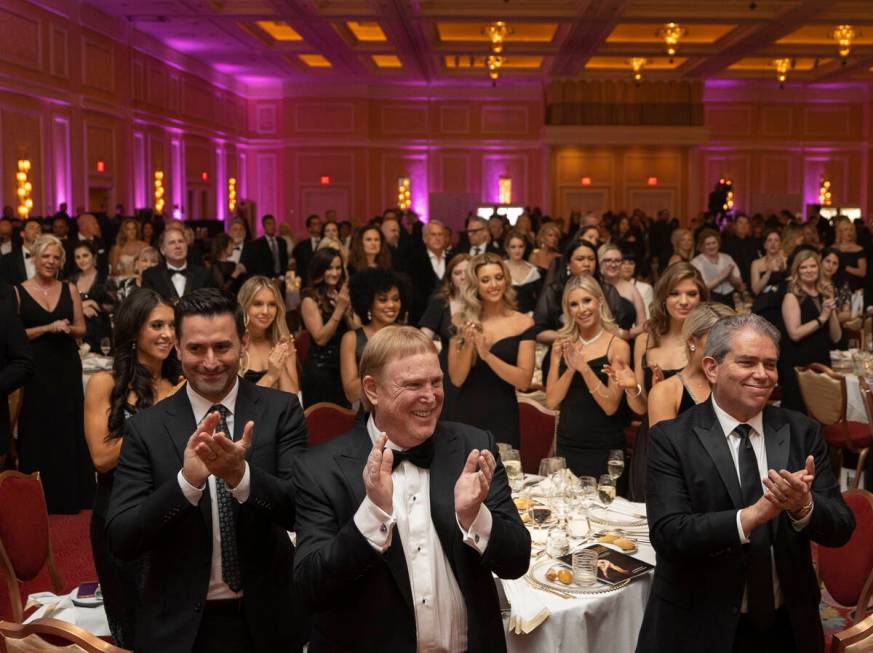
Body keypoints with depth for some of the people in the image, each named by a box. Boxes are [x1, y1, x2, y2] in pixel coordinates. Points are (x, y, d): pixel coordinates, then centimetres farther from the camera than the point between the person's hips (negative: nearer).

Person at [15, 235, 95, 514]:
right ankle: (43, 501, 9)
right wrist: (48, 328, -14)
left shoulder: (69, 289, 7)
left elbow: (81, 328, 11)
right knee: (39, 433, 0)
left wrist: (67, 329, -11)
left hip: (67, 367, 3)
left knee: (69, 432, 4)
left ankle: (71, 498, 14)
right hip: (36, 370, -2)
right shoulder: (18, 292, -1)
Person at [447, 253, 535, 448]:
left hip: (503, 418, -1)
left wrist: (487, 355, -20)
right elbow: (456, 379, -2)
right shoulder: (461, 322, 2)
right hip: (465, 416, 1)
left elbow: (524, 381, -9)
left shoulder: (523, 323, -2)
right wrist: (468, 345, -18)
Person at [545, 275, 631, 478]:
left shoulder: (617, 346, -8)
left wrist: (583, 367, -23)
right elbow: (552, 402, -2)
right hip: (567, 444, 3)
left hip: (604, 447, -3)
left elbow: (611, 406, -14)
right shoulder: (562, 345, 3)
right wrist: (570, 369, -16)